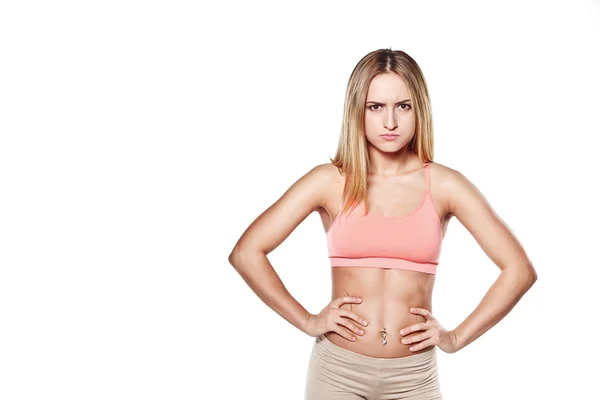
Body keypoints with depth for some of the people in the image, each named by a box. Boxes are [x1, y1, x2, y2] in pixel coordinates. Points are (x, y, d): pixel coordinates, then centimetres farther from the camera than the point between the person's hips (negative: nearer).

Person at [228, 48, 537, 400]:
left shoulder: (444, 185, -3)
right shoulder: (329, 181, -5)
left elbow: (520, 270, -1)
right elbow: (246, 253, -5)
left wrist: (457, 338, -3)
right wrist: (307, 321, -5)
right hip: (338, 369, -1)